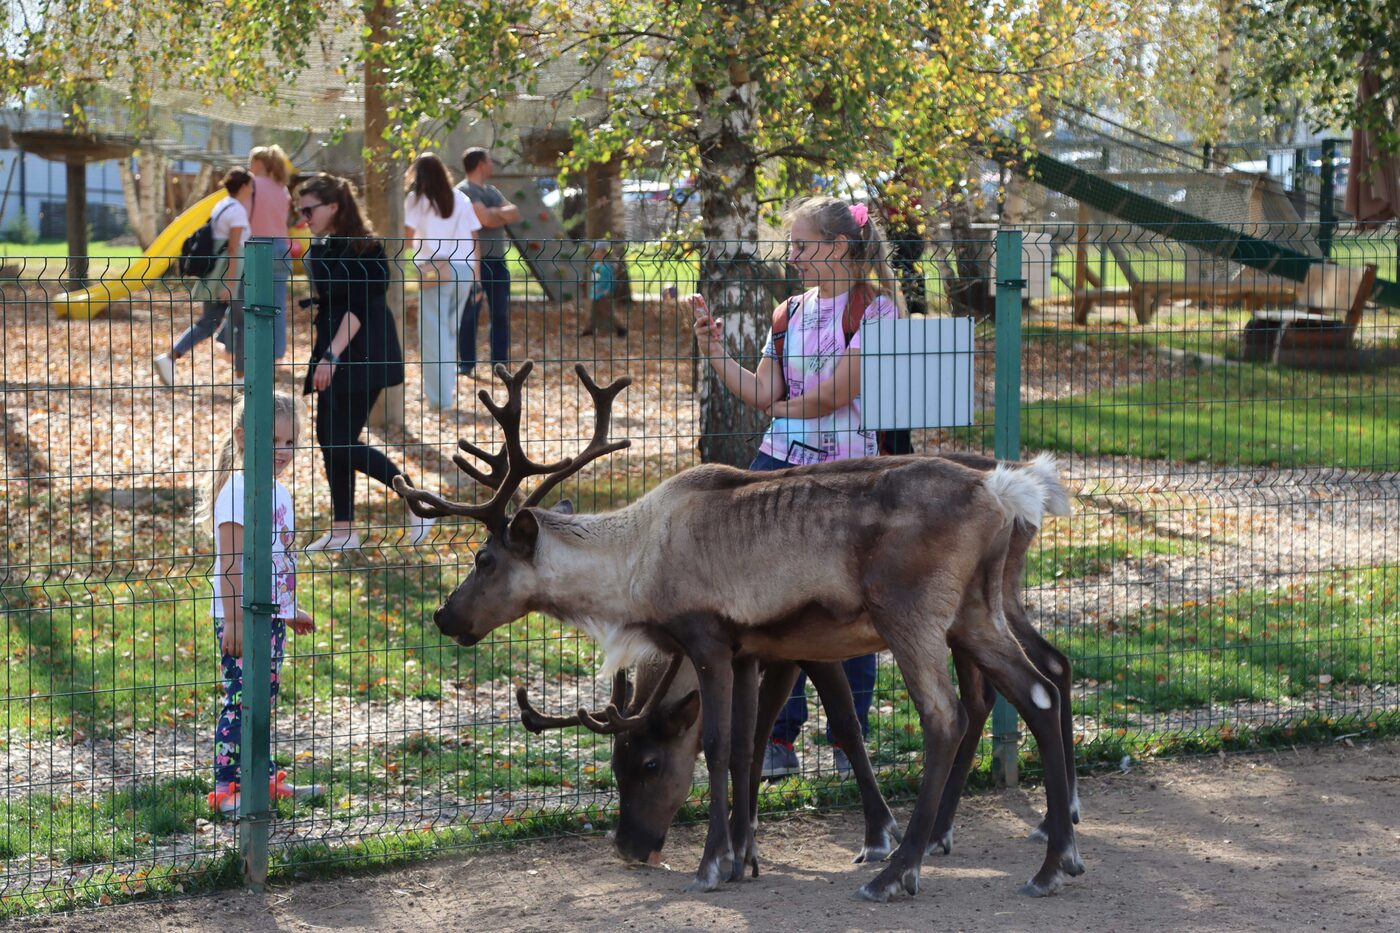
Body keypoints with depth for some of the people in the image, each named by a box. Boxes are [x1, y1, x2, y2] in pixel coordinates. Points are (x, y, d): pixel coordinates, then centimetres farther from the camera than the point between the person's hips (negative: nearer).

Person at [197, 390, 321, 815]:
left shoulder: (279, 492, 12)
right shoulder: (237, 492, -16)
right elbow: (230, 564, -19)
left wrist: (290, 609, 28)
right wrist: (233, 619, -21)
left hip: (271, 616, 9)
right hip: (241, 618, -9)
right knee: (240, 699, -8)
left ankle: (264, 779, 24)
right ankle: (224, 788, -6)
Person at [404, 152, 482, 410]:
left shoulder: (416, 199, 1)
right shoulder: (461, 199, 13)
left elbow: (408, 233, -10)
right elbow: (474, 238, 10)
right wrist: (476, 276, 12)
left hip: (435, 271, -4)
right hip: (464, 269, 4)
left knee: (434, 333, -1)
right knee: (450, 330, 17)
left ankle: (440, 396, -5)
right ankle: (448, 386, 19)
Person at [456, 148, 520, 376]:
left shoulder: (492, 191, 18)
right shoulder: (464, 191, -8)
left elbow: (515, 214, 8)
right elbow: (487, 219, -19)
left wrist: (494, 213, -9)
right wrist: (503, 213, 1)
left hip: (497, 260, 8)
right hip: (475, 261, -8)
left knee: (501, 314, 6)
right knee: (470, 315, -4)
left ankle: (499, 364, 11)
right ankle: (467, 365, -1)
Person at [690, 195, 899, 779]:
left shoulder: (874, 309, -6)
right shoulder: (790, 313, 13)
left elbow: (836, 392, -13)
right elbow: (761, 393, 4)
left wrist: (781, 407, 1)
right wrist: (715, 353, -6)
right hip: (781, 468, 5)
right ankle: (779, 738, 7)